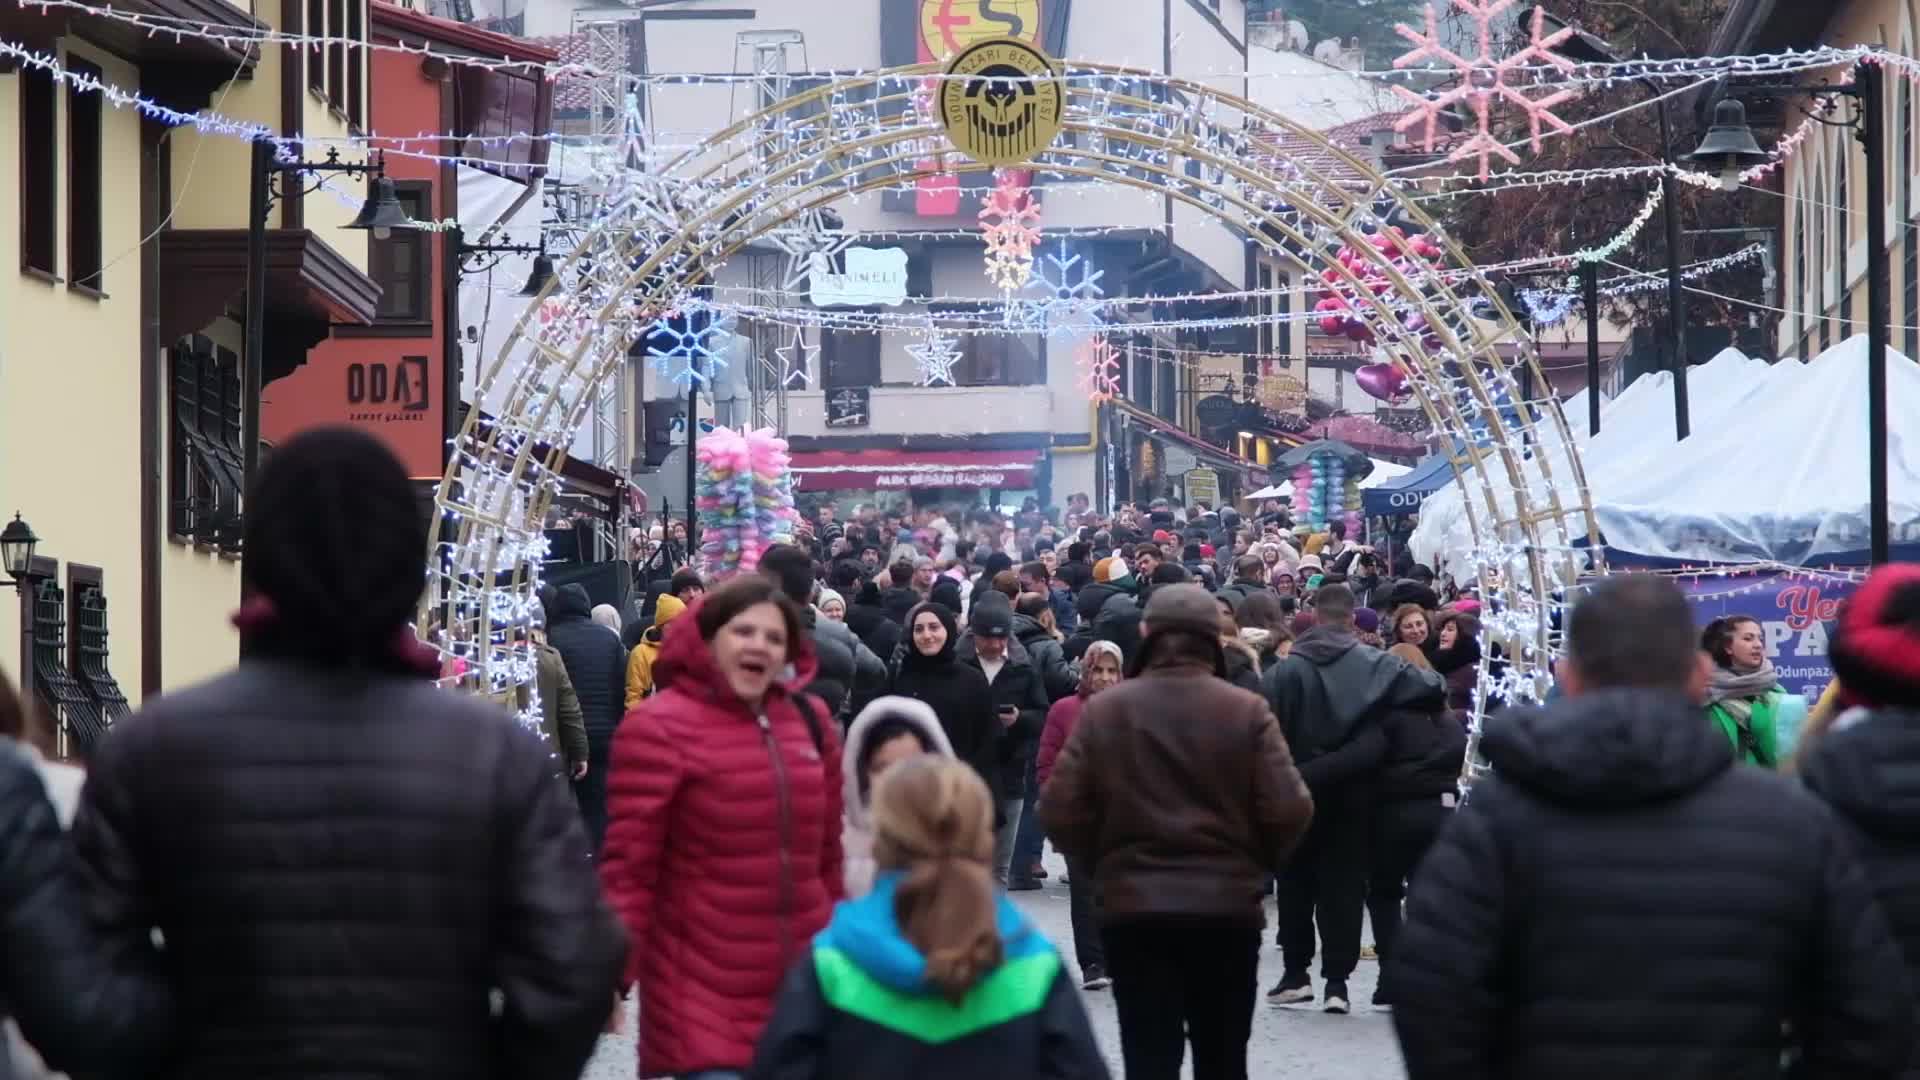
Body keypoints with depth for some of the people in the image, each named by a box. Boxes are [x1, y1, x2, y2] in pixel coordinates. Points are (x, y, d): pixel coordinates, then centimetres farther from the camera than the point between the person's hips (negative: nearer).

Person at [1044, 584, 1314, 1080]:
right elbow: (1288, 811, -12)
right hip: (1227, 905, 1)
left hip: (1134, 906, 0)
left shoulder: (1102, 709, -4)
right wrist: (1255, 862, 8)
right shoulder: (1246, 710, -7)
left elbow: (1062, 812, -7)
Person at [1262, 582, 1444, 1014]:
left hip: (1298, 790, 0)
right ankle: (1337, 981, 1)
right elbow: (1433, 688, -5)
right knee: (1344, 882, 5)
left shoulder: (1287, 670, -7)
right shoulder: (1375, 665, -4)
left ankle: (1296, 971, 15)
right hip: (1352, 794, 1)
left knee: (1296, 881, 13)